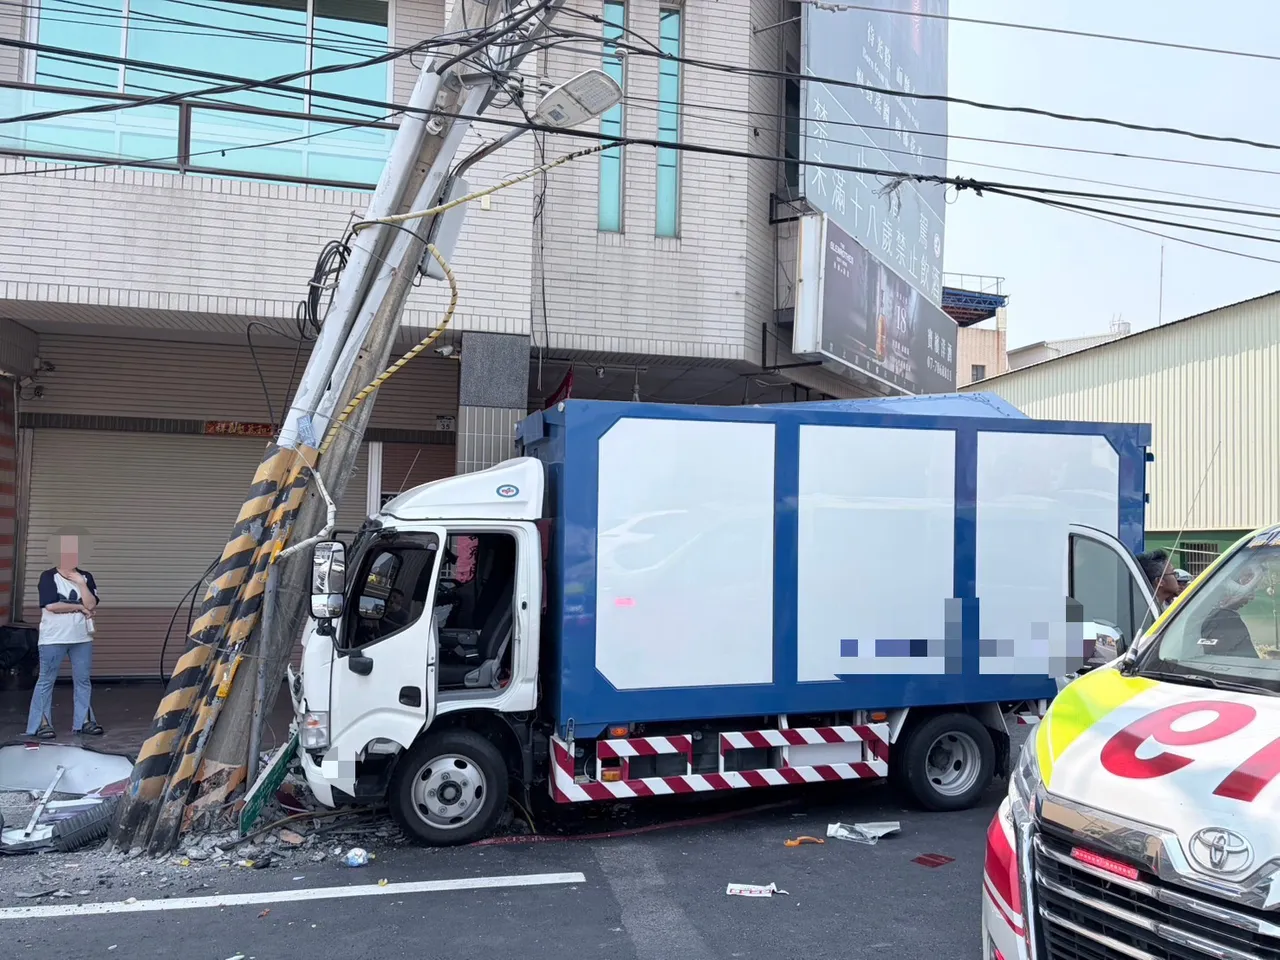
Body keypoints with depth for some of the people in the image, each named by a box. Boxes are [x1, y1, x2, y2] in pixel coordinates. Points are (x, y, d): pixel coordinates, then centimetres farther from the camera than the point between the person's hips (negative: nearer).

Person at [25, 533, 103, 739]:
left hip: (82, 638, 5)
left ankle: (84, 720, 14)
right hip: (53, 638, -4)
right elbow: (51, 606, -15)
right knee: (46, 680, 1)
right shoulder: (48, 577, -4)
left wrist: (80, 583, -11)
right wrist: (79, 608, -8)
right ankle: (41, 724, 5)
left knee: (83, 680, 8)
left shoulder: (86, 577, 8)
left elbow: (91, 604, -4)